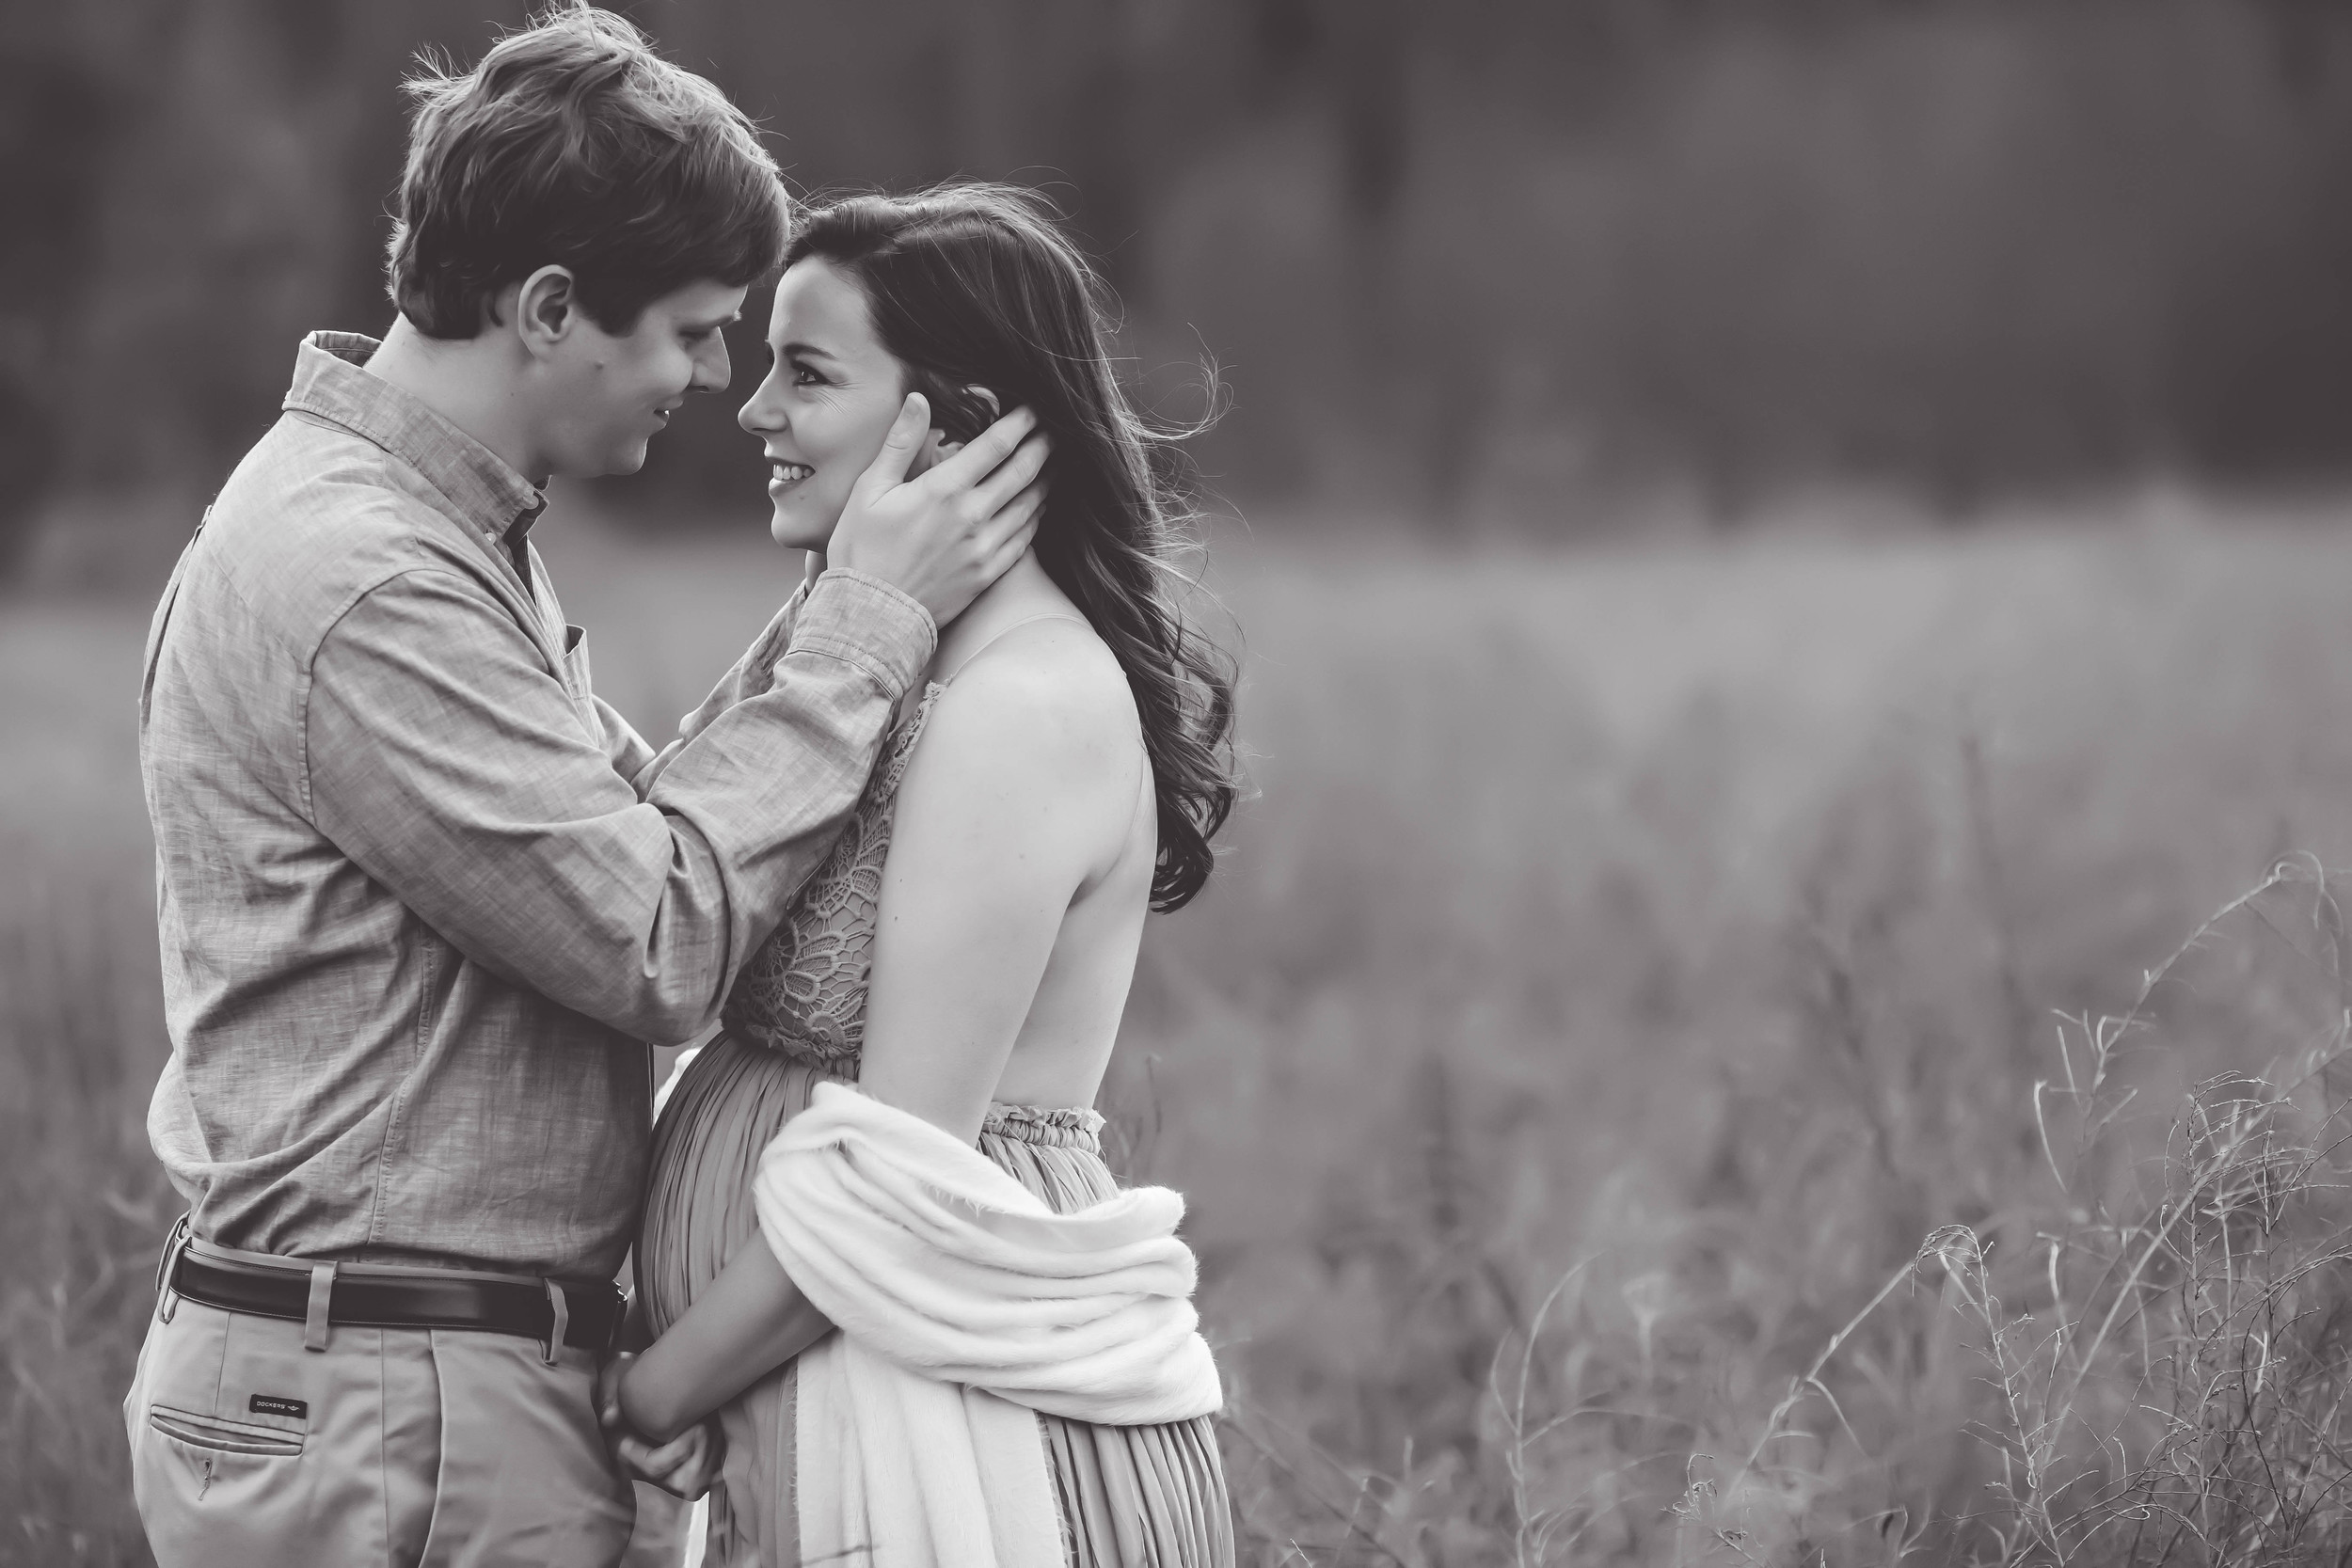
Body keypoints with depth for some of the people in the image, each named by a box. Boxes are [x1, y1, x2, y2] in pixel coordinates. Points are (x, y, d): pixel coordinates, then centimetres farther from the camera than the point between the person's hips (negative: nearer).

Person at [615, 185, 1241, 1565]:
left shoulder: (1022, 710, -17)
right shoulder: (925, 666, 13)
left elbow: (898, 1176, -20)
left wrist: (641, 1399, -14)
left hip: (970, 1442, -9)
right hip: (844, 1432, 9)